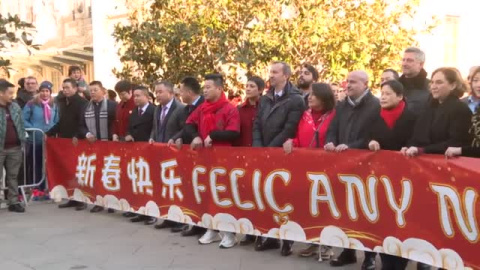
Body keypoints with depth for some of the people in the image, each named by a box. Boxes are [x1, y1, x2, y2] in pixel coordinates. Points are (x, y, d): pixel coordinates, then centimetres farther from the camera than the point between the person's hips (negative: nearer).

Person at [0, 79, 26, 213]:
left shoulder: (15, 107, 9)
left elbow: (21, 124, 14)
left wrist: (22, 140, 6)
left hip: (15, 148, 5)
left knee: (13, 176, 11)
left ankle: (13, 202, 18)